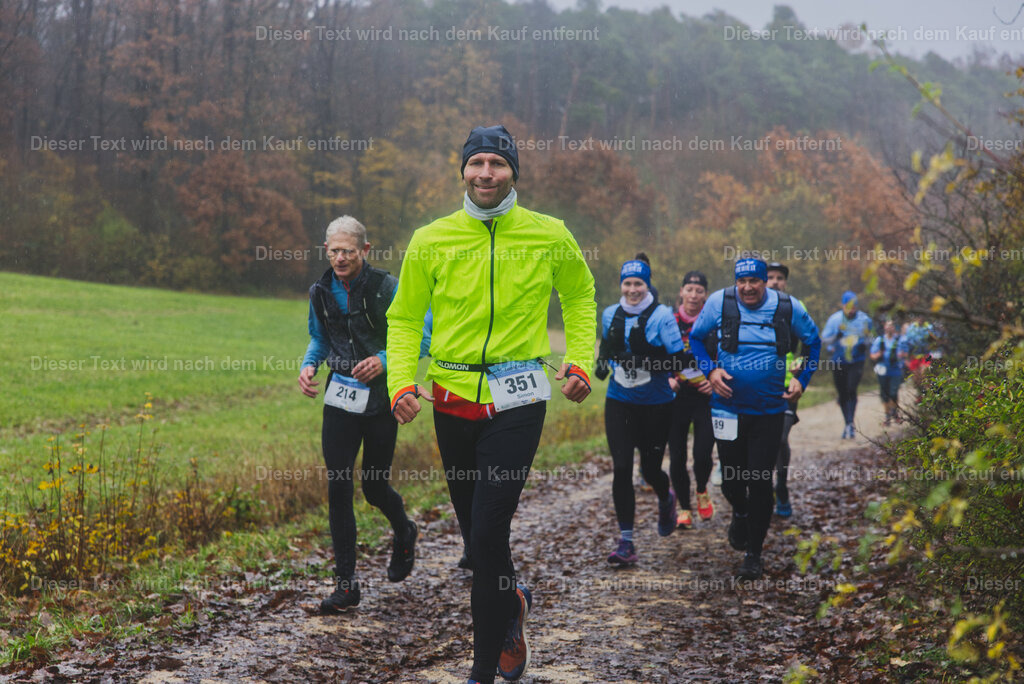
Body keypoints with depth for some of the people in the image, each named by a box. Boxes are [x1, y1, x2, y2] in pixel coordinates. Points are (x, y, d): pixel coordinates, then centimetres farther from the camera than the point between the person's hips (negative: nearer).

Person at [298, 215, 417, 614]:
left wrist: (384, 360, -23)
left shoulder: (387, 288, -10)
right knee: (338, 487, -5)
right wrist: (309, 365, -3)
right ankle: (345, 584, 2)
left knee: (374, 487, 6)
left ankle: (404, 533, 42)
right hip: (340, 399, 3)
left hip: (381, 399, -3)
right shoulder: (321, 292, 3)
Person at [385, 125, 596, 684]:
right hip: (452, 398, 3)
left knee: (487, 535, -11)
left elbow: (579, 296, 17)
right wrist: (401, 382, -5)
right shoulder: (431, 241, 1)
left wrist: (580, 362, 6)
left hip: (516, 401, -2)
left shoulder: (550, 236, 0)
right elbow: (404, 318, 9)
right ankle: (511, 600, 46)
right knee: (476, 533, 13)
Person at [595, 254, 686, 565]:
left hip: (656, 404, -3)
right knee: (621, 469, -8)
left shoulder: (662, 316, -10)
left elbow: (677, 360, -12)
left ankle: (666, 500, 45)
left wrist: (645, 358, -23)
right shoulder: (611, 315, 4)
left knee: (650, 469, 7)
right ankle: (625, 542, -3)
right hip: (619, 402, 3)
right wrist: (604, 363, 4)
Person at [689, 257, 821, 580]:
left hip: (769, 411, -1)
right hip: (728, 406, 1)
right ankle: (740, 514, 43)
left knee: (761, 482, -3)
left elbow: (812, 341, 13)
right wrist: (710, 370, -6)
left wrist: (802, 379, 2)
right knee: (731, 479, 5)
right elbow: (696, 337, 9)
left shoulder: (788, 308, -4)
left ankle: (754, 555, 10)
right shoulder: (719, 302, -5)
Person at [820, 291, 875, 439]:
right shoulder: (834, 319, -3)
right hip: (839, 361, 1)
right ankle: (848, 424, 25)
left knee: (851, 390, -18)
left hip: (857, 361, -1)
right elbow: (824, 338, 0)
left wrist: (865, 344, -7)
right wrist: (836, 336, -20)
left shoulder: (864, 319, 0)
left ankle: (850, 424, -14)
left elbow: (870, 336, 15)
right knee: (842, 394, 7)